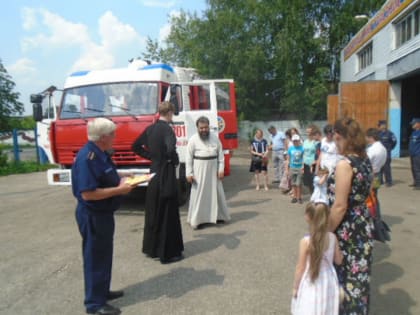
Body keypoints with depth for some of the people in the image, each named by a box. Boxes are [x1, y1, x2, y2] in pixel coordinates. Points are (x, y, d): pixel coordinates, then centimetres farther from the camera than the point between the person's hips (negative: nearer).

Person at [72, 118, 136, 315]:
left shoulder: (100, 154, 7)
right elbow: (88, 193, -29)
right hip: (93, 216, -10)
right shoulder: (87, 158, -24)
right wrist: (119, 190, -24)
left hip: (103, 213, 10)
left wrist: (121, 181, 3)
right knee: (95, 257, 3)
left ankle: (102, 291, 38)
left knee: (104, 255, 21)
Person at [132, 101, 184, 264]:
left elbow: (136, 146, 15)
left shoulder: (150, 128, 7)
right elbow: (171, 150, -33)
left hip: (154, 174, 8)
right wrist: (175, 161, -13)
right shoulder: (167, 129, -16)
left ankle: (151, 248, 30)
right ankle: (168, 253, 12)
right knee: (167, 214, 2)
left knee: (153, 212, 17)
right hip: (166, 176, -8)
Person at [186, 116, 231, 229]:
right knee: (198, 194, -2)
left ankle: (218, 216, 28)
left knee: (216, 192, 12)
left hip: (213, 170, 3)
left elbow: (220, 154, 5)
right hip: (199, 171, -3)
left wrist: (221, 169, -2)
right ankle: (196, 220, 3)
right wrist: (189, 173, -9)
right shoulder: (193, 140, -5)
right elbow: (189, 158, -5)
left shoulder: (215, 138, 3)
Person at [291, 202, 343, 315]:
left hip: (311, 284, -4)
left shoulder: (305, 241, -23)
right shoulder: (333, 238, -10)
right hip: (328, 282, 4)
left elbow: (301, 267, -14)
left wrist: (295, 287, -1)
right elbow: (338, 260, 3)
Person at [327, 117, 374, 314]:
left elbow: (340, 206, -22)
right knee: (359, 274, 21)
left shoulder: (344, 164, -22)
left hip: (346, 229, -8)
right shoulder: (365, 160, 4)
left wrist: (326, 233, -14)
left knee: (344, 275, 9)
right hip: (363, 225, 8)